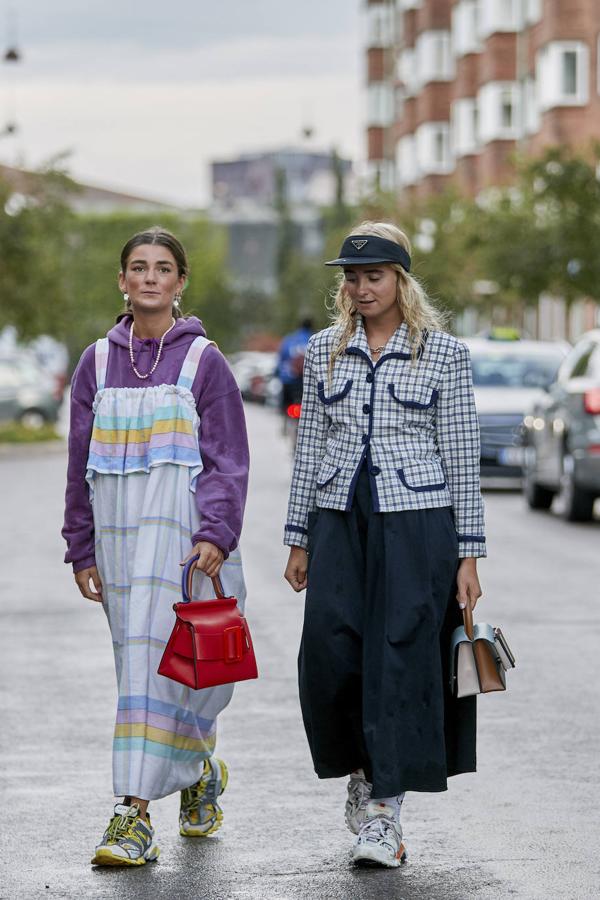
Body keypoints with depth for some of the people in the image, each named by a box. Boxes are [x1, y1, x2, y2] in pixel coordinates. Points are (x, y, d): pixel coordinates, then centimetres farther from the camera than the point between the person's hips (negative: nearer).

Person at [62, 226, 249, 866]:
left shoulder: (203, 360, 0)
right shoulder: (98, 361, 10)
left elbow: (228, 459, -2)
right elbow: (80, 460, 13)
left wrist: (216, 535, -15)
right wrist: (81, 549, 10)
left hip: (183, 529, -4)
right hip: (119, 535, 4)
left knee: (158, 662, -12)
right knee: (139, 663, 7)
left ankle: (135, 813, -12)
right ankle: (200, 773, 29)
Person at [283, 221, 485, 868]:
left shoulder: (443, 353, 0)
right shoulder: (323, 351, 9)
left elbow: (462, 456, 1)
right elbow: (309, 448, 13)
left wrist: (468, 554, -2)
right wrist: (298, 540, 10)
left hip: (416, 521, -3)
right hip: (340, 519, 3)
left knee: (401, 654, -7)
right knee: (330, 652, -7)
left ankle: (385, 811, -1)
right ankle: (360, 773, 20)